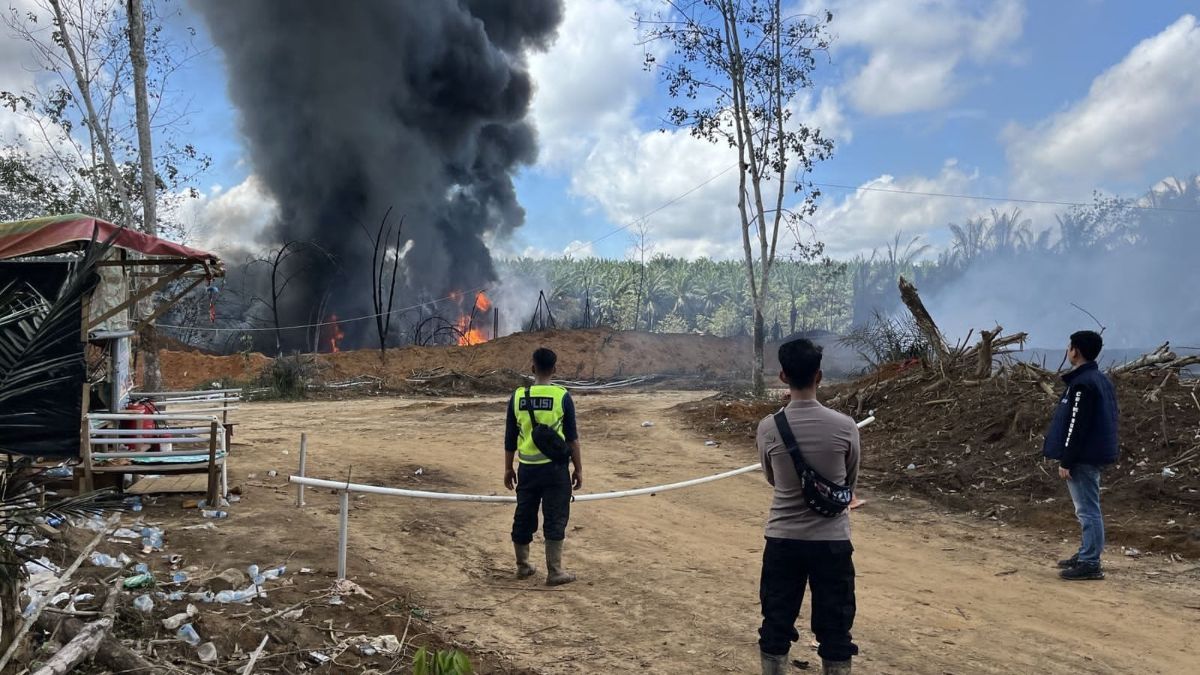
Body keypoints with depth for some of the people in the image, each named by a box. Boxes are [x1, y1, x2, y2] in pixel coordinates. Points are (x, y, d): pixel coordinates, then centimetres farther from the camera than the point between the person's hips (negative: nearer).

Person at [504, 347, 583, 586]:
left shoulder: (518, 397, 0)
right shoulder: (562, 396, -8)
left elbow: (510, 438, 6)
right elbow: (572, 437, -5)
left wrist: (508, 468, 16)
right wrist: (578, 469, 4)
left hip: (527, 468, 3)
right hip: (555, 468, -3)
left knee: (524, 517, 14)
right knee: (555, 519, 3)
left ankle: (523, 566, 27)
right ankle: (554, 571, 5)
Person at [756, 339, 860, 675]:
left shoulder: (768, 428, -10)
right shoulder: (845, 427, -11)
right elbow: (850, 480, 6)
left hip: (783, 539, 1)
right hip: (832, 540, 0)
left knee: (776, 627, 13)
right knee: (835, 630, 11)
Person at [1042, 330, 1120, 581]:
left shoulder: (1082, 383, -19)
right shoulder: (1101, 379, 13)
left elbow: (1076, 426, -21)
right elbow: (1107, 419, 18)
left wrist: (1065, 461, -17)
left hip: (1083, 457, -10)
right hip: (1096, 454, 10)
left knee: (1087, 509, -6)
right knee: (1089, 508, 17)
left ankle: (1090, 564, -1)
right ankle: (1086, 555, 25)